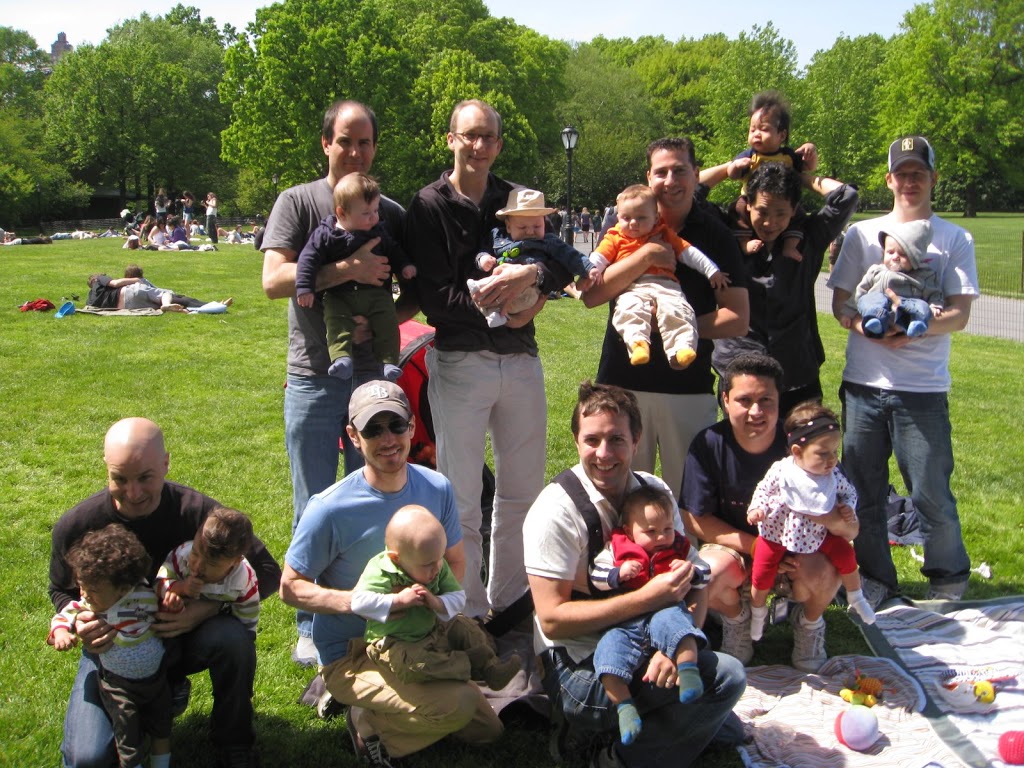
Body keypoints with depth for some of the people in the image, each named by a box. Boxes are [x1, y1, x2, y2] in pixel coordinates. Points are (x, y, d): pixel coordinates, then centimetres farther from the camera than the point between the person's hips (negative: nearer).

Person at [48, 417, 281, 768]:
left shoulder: (198, 512, -21)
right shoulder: (76, 526, -17)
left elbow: (267, 573, -15)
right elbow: (61, 591, 3)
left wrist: (209, 607, -30)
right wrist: (77, 622, -21)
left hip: (186, 635, -1)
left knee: (232, 637, -34)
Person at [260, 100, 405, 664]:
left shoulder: (393, 214, 9)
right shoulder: (298, 202, 0)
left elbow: (415, 291, 14)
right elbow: (274, 279, -13)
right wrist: (347, 269, -18)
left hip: (375, 376, 3)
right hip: (314, 378, -2)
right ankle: (312, 625, 19)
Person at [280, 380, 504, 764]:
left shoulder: (437, 489, -7)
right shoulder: (330, 509, -22)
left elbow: (455, 561, 7)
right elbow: (291, 588, -14)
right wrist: (359, 601, -30)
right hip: (351, 654, -6)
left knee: (487, 729, 13)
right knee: (458, 704, -28)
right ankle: (370, 721, 0)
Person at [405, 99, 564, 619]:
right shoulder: (429, 207, -2)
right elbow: (433, 298, -9)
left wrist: (532, 275, -16)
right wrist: (497, 310, -14)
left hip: (520, 358, 5)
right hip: (459, 360, -4)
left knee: (523, 490, 12)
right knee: (461, 499, 1)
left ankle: (510, 600, 28)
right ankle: (468, 613, 13)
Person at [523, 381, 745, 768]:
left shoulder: (656, 491, 1)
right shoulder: (556, 510, -17)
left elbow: (692, 583, 1)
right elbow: (552, 619, -20)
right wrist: (648, 598, -26)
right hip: (575, 666, -6)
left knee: (729, 674, -18)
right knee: (722, 677, -21)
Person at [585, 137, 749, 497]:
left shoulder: (715, 233, 2)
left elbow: (738, 318, -3)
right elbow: (590, 295, -7)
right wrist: (644, 256, -17)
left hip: (690, 389, -1)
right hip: (622, 382, 1)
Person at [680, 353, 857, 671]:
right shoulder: (709, 445, -16)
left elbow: (850, 531, -13)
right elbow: (696, 520, -12)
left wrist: (837, 523, -39)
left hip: (796, 551, 0)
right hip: (733, 548, 0)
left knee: (823, 571, -33)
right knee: (708, 573, -33)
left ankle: (808, 622, 5)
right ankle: (736, 619, 5)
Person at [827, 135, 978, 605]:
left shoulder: (955, 239, 7)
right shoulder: (863, 234, 11)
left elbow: (959, 315, 0)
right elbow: (840, 303, 8)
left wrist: (912, 328, -19)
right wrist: (871, 328, -13)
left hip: (924, 389, -2)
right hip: (864, 383, 2)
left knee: (931, 492, -1)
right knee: (863, 491, 7)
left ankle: (949, 578, 23)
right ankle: (875, 579, 24)